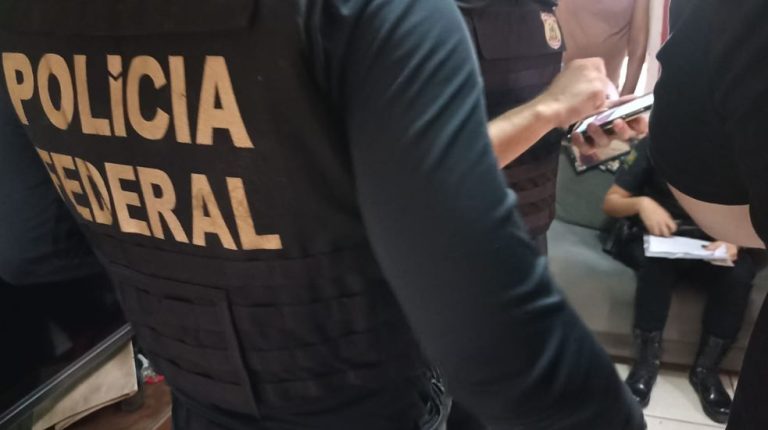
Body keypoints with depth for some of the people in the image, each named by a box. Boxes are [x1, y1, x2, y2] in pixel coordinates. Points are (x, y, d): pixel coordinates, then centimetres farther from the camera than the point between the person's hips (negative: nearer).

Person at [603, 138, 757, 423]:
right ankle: (647, 358, -21)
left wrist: (734, 241, -20)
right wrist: (640, 203, -24)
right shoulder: (655, 145, -5)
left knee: (740, 272, -29)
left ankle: (706, 368, -15)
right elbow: (610, 204, -3)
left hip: (708, 247, 2)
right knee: (658, 262, -36)